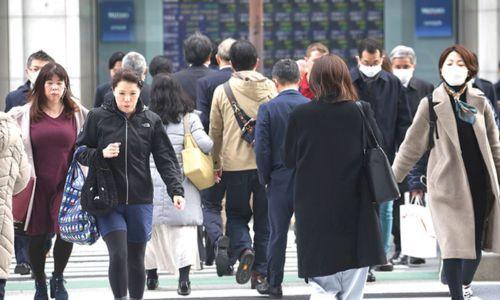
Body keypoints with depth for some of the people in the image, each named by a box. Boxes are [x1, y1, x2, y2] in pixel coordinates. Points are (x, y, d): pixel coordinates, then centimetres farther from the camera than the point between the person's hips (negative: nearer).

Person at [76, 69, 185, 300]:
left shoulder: (151, 120, 4)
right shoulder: (98, 117, 0)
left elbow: (165, 159, 1)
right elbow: (80, 152, 5)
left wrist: (176, 190, -12)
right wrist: (101, 154, -16)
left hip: (140, 201, 2)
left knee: (136, 259, 9)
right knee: (118, 254, -15)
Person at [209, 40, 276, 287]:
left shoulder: (222, 91, -2)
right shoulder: (269, 88, 0)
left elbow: (215, 132, 5)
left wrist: (216, 162, 17)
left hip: (235, 163, -1)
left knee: (237, 214, 13)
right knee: (264, 219, 9)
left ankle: (243, 249, -15)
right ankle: (262, 272, 9)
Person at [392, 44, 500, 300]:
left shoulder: (479, 102, 6)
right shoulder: (432, 104, -4)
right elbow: (412, 145, -2)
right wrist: (391, 179, -4)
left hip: (479, 182, 3)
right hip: (449, 183, -3)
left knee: (476, 243, 7)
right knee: (454, 244, -9)